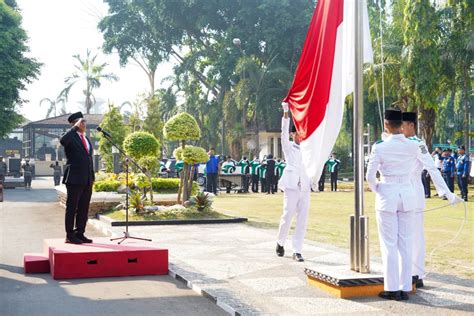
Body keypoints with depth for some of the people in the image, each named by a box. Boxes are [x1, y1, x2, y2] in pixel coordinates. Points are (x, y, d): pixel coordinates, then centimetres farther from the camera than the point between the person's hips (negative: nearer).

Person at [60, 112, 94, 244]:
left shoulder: (87, 139, 19)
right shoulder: (71, 137, -5)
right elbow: (62, 140, -29)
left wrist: (92, 176, 17)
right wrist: (75, 127, -23)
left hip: (87, 179, 7)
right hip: (74, 179, -7)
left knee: (84, 208, 10)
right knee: (72, 208, -1)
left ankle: (80, 233, 17)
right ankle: (70, 235, 4)